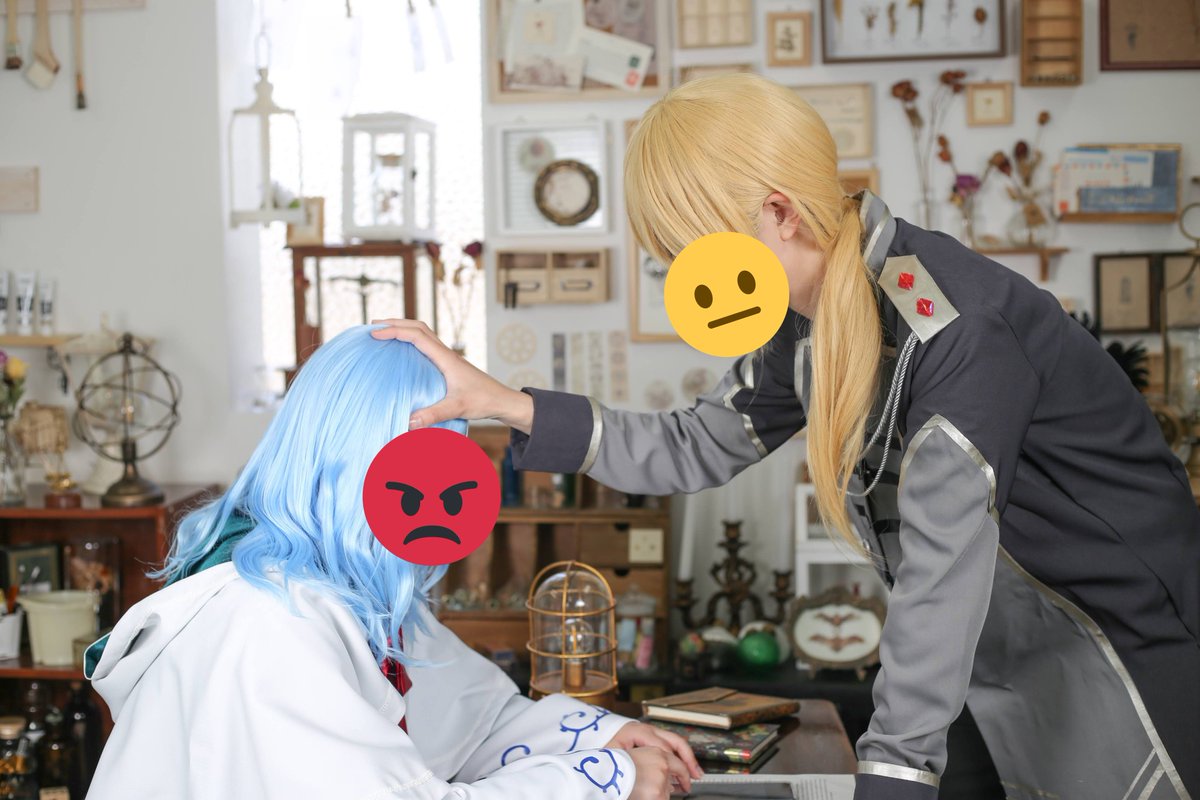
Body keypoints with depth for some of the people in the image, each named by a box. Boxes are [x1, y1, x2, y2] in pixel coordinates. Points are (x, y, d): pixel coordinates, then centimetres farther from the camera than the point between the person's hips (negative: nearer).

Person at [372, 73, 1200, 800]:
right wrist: (510, 407, -4)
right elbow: (694, 447, 6)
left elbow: (940, 578, -32)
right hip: (1012, 654, 8)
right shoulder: (805, 326, -3)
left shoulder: (953, 325, -30)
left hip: (1121, 632, -7)